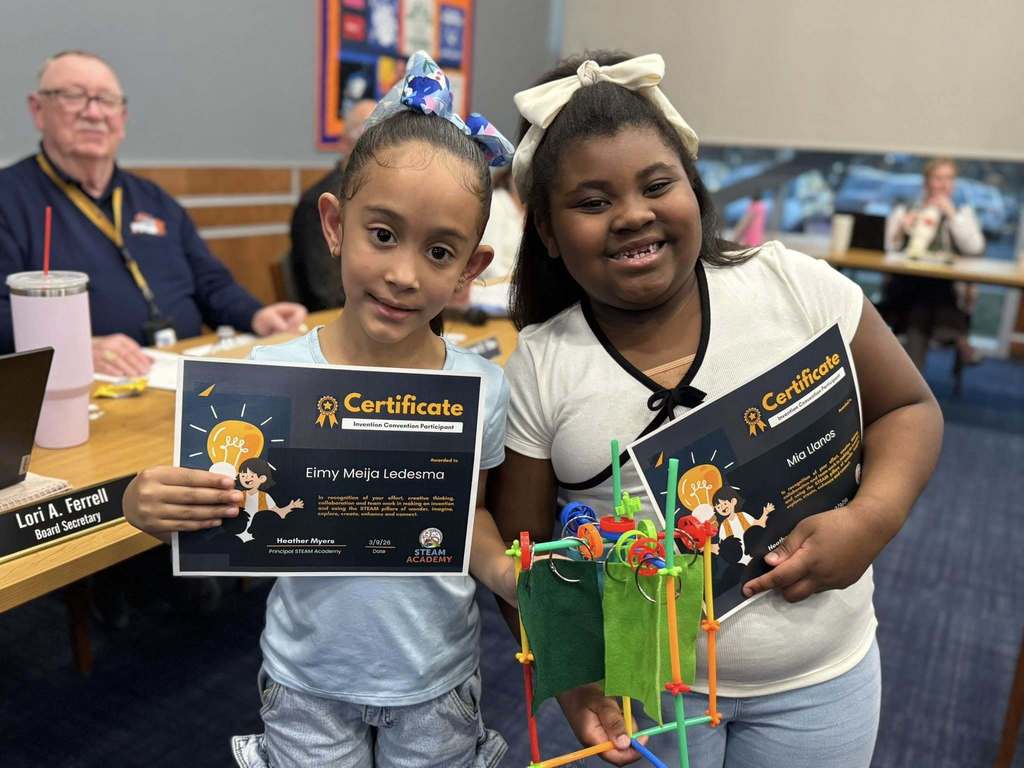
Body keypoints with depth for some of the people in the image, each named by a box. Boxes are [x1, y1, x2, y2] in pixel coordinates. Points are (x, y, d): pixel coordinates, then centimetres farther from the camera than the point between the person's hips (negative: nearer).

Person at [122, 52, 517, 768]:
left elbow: (469, 514, -1)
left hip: (437, 681, 1)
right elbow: (232, 519, -9)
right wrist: (147, 505, -29)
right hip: (309, 679, 0)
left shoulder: (482, 390, -14)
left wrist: (506, 571, -20)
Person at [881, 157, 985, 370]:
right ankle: (957, 337, -16)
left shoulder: (963, 213, 18)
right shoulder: (903, 212, 16)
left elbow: (975, 249, 0)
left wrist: (952, 216, -4)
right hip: (907, 289, 0)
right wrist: (900, 232, -11)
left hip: (949, 293, 0)